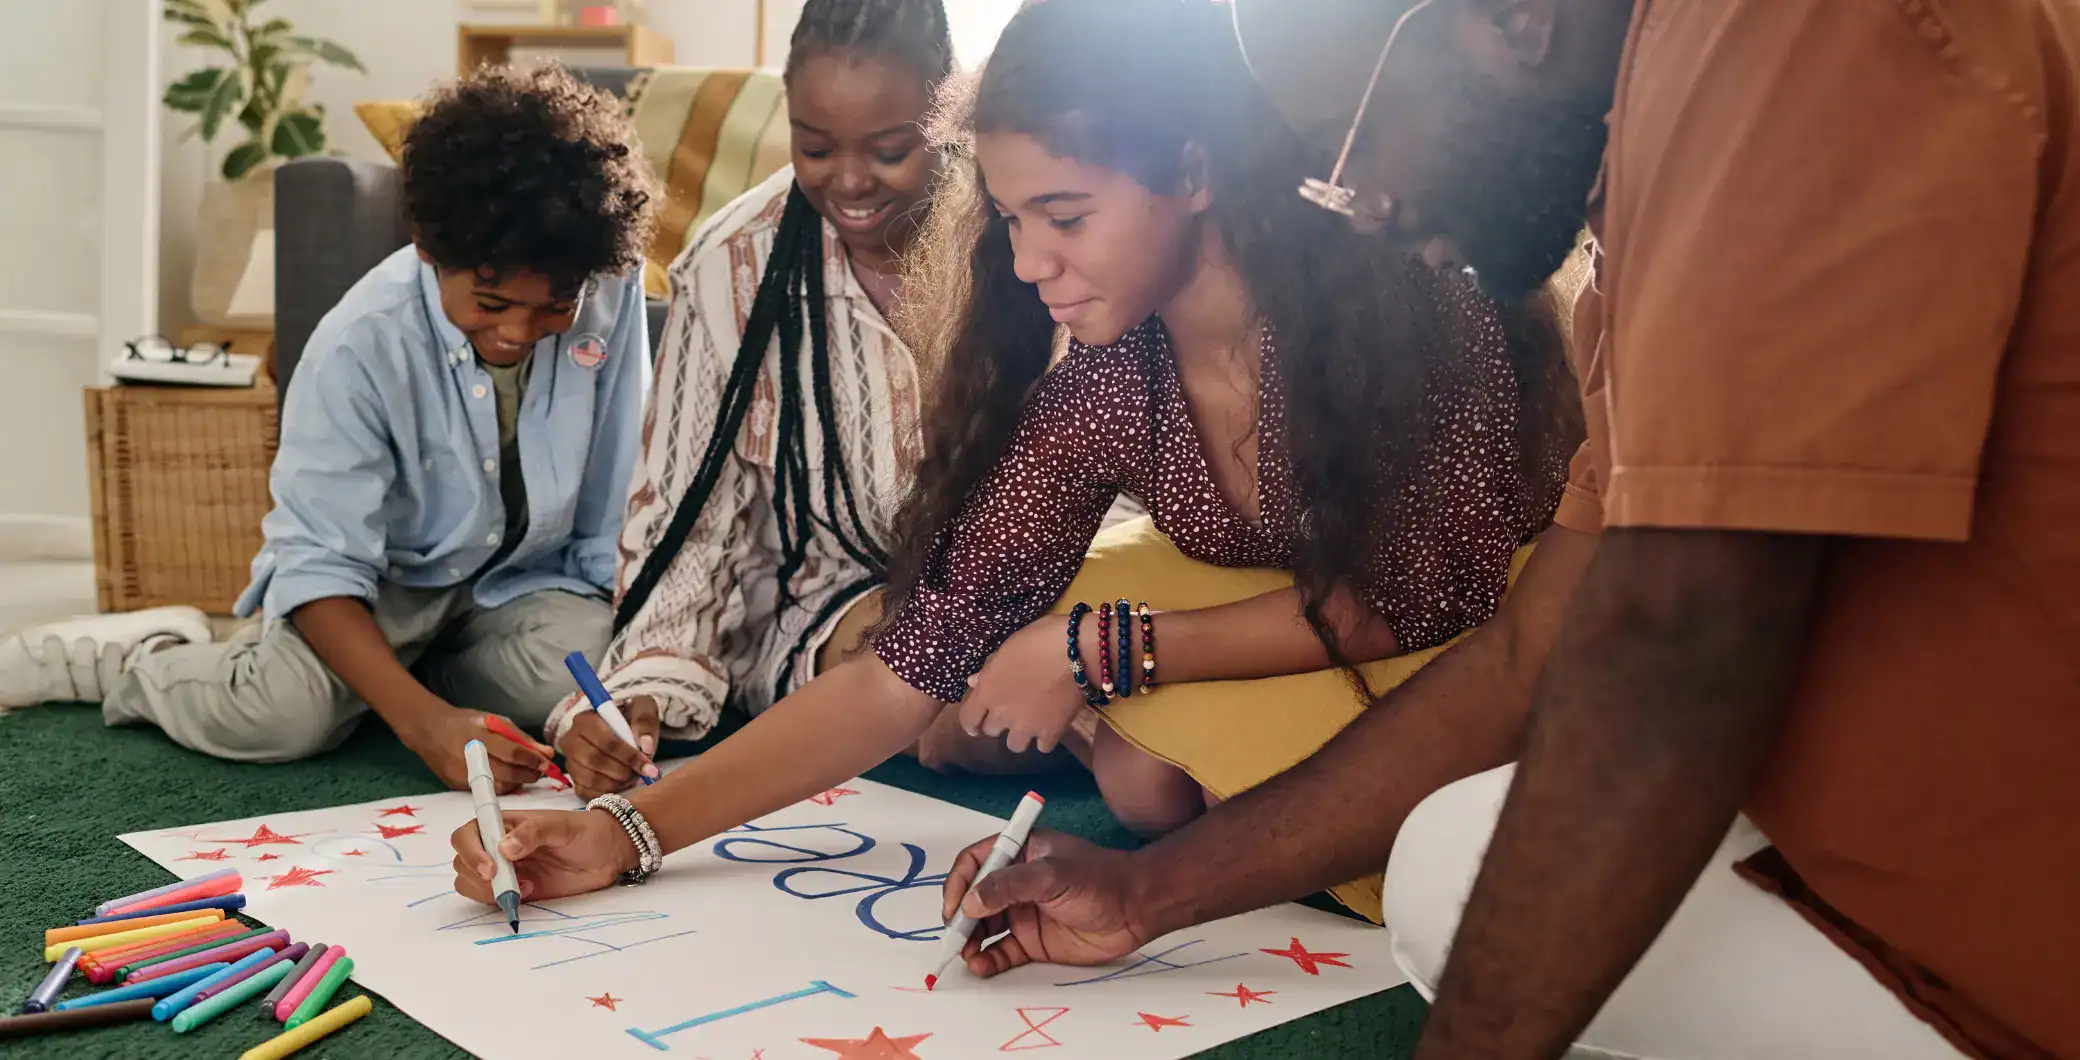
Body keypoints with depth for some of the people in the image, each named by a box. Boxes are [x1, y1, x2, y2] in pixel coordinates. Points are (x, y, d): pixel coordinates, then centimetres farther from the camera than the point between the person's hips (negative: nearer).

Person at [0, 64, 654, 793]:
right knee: (280, 712, -29)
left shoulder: (614, 291, -19)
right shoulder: (359, 348, -25)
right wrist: (425, 722, -39)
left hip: (529, 581, 3)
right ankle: (133, 657, 7)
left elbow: (620, 508, -10)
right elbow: (322, 565, -25)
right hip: (377, 578, -2)